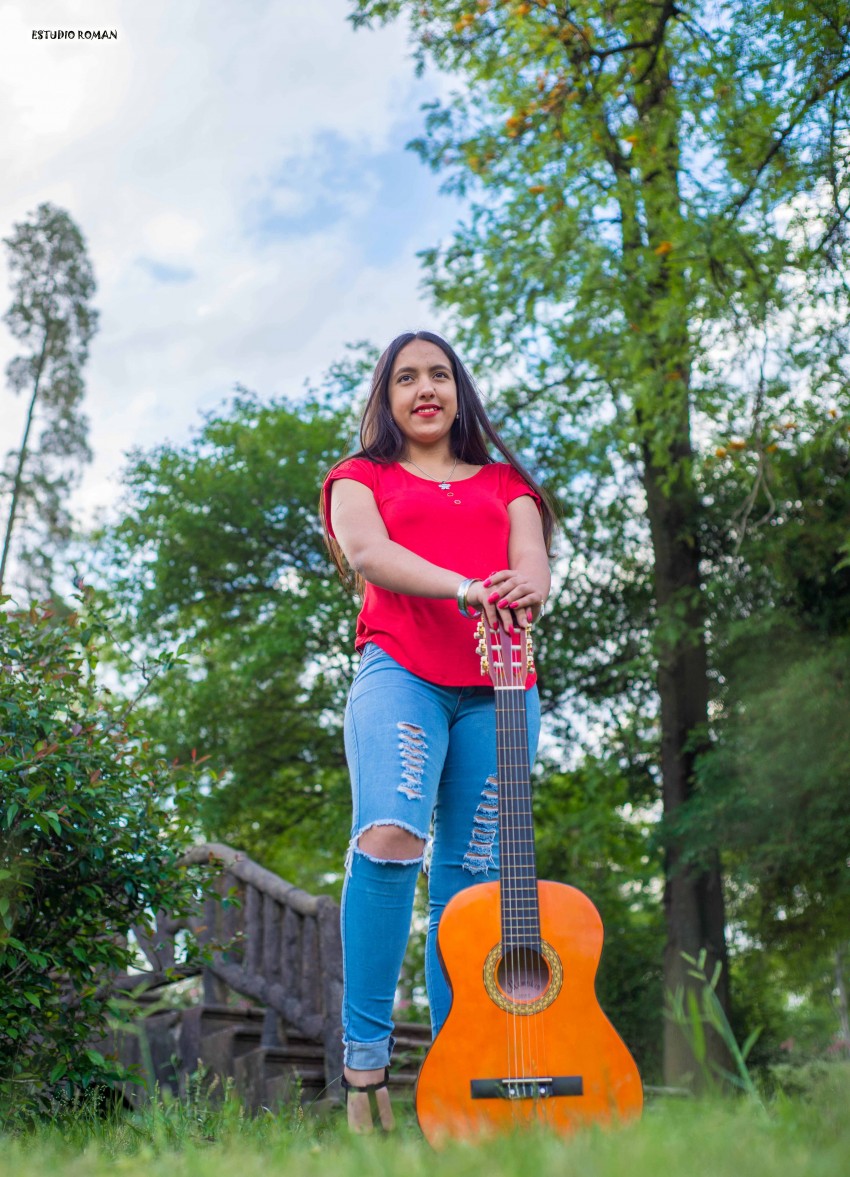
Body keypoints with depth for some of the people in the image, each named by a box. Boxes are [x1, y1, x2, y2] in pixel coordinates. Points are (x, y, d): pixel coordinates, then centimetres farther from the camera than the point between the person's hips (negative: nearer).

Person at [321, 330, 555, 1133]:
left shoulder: (504, 484, 25)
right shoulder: (361, 477, 18)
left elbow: (534, 565, 7)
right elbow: (366, 554, -5)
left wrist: (524, 590, -20)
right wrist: (461, 588, -23)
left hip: (497, 687, 3)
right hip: (400, 670, -3)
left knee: (470, 873, 0)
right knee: (389, 836, -26)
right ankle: (365, 1060, -15)